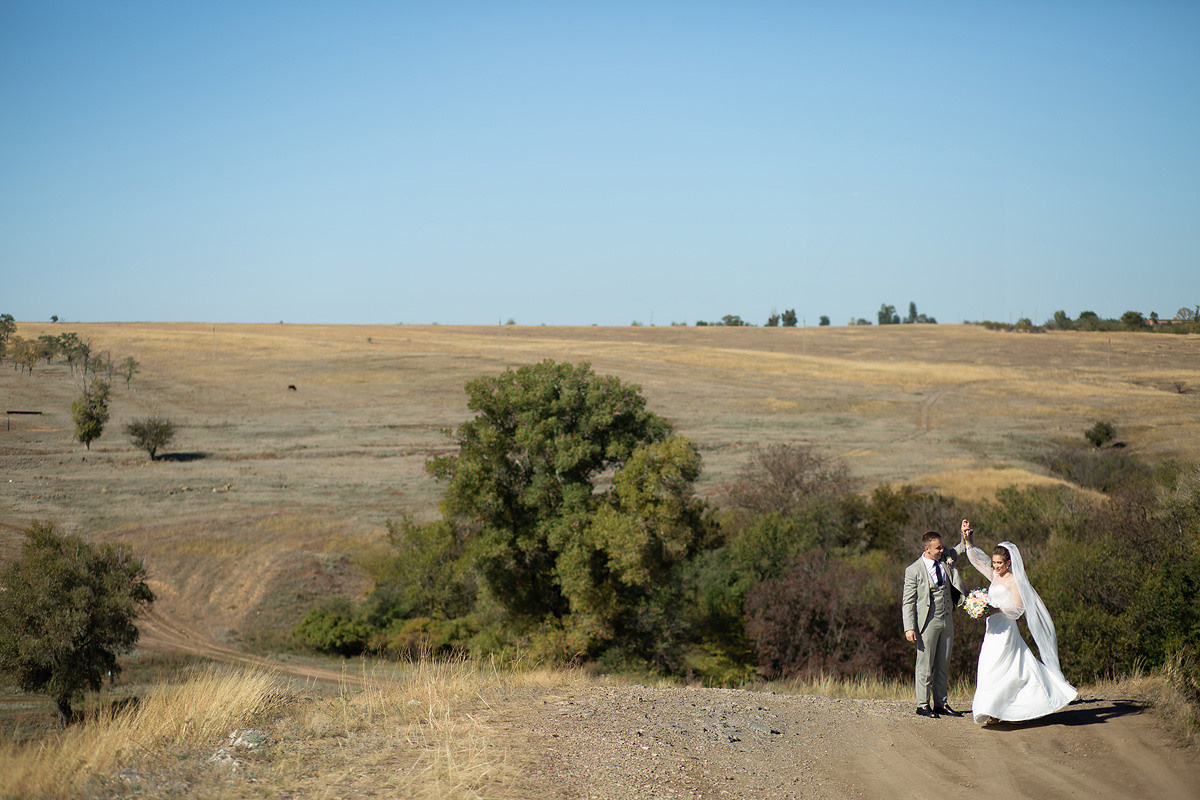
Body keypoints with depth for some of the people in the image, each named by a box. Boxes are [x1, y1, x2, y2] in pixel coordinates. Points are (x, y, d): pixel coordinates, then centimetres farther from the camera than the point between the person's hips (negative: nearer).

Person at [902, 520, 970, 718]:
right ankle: (923, 705, 8)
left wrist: (965, 534, -7)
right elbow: (908, 601, -8)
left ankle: (940, 703, 20)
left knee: (943, 665, 11)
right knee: (925, 665, -1)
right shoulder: (914, 571, -10)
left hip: (947, 620, 6)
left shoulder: (946, 559, 4)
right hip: (928, 623, -6)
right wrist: (909, 628, -15)